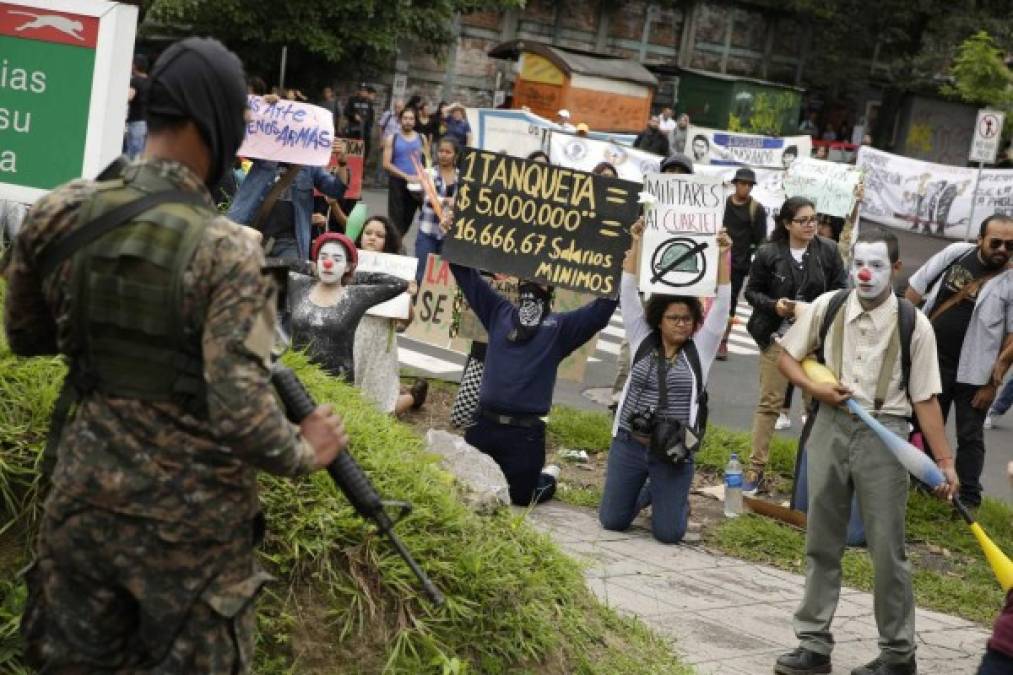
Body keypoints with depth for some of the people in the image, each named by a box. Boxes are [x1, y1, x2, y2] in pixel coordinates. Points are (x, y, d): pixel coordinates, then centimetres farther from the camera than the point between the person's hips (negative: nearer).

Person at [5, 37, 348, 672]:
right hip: (190, 519, -5)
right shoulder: (226, 250, -20)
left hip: (82, 496, 5)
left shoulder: (55, 215, -4)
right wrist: (305, 453, -6)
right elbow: (242, 416, -24)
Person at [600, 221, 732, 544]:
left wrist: (723, 255, -10)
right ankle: (647, 493, 37)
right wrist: (636, 244, -5)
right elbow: (629, 294, 0)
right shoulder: (643, 342, 4)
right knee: (612, 521, 6)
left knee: (669, 532, -3)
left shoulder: (700, 350, 3)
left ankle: (676, 500, 33)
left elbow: (721, 303, -3)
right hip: (629, 445, 1)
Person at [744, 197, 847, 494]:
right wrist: (774, 305, -15)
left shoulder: (828, 251, -2)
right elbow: (752, 291, 3)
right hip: (778, 336, -2)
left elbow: (841, 289, 3)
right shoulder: (768, 254, -6)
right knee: (769, 402, 0)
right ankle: (756, 467, 5)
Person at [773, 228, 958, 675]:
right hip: (831, 426, 3)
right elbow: (786, 357, 11)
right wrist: (813, 387, -8)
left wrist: (944, 461, -9)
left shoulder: (914, 324, -7)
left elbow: (925, 398, -5)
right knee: (822, 542, 10)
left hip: (884, 435, -3)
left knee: (887, 549, 2)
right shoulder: (827, 307, 0)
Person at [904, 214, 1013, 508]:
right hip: (932, 361, 4)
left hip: (972, 372, -4)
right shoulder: (955, 253, -3)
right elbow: (916, 288, 7)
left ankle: (968, 498, 11)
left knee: (970, 435, 4)